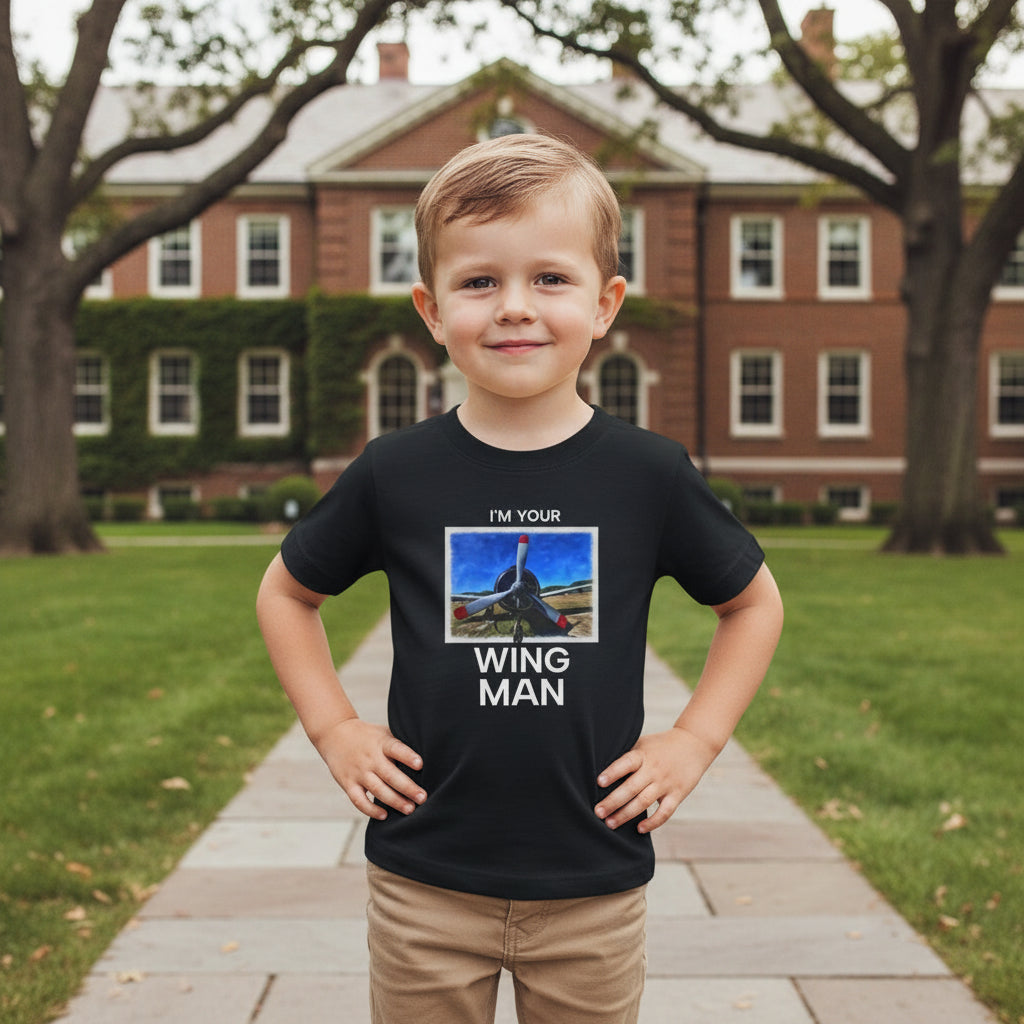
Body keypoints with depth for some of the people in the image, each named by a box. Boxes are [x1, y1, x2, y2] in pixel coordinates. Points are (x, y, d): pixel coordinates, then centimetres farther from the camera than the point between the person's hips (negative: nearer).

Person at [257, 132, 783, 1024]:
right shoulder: (394, 474, -6)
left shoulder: (649, 474, -6)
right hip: (424, 882, 0)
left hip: (593, 886, 0)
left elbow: (754, 601, 9)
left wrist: (694, 741, 0)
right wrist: (335, 731, 1)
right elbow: (287, 592, 10)